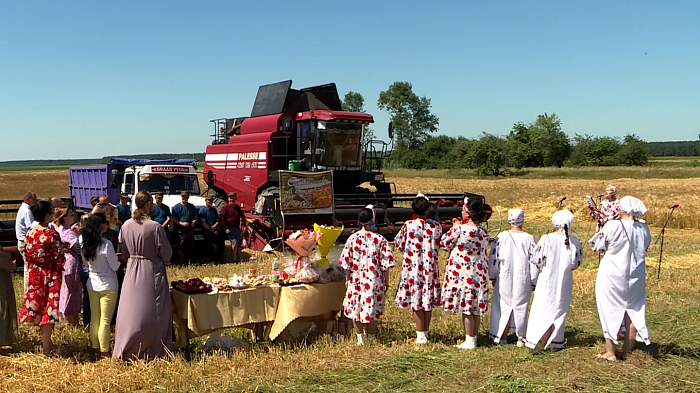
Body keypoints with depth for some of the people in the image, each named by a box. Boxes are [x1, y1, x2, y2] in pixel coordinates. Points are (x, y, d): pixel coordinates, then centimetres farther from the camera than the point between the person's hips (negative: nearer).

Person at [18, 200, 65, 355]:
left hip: (35, 274, 6)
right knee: (49, 308, 5)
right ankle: (46, 345, 12)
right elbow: (60, 259, -19)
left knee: (38, 305, 18)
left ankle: (45, 340, 32)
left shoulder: (29, 233, -2)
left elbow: (27, 255, 5)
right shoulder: (52, 234, -21)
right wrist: (59, 267, 1)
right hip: (51, 275, -6)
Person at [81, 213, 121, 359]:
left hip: (92, 284, 6)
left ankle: (95, 348, 25)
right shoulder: (106, 244, -22)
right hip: (107, 286, -6)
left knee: (94, 318, 15)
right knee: (105, 320, 3)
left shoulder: (84, 242, -2)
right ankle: (104, 352, 10)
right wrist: (118, 258, 6)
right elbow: (115, 266, -14)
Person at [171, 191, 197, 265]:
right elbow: (174, 219, -1)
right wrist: (181, 223, -16)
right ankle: (182, 264, -6)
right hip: (181, 229, -4)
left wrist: (194, 221, -2)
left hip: (190, 229, 4)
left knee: (190, 246, 7)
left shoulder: (191, 206, 14)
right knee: (181, 246, -8)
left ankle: (189, 261, 19)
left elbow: (195, 217, 21)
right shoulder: (177, 207, 3)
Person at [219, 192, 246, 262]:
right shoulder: (225, 207, -3)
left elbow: (243, 217, 25)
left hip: (237, 228, 6)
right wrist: (225, 228, -17)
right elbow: (221, 219, -9)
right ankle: (234, 259, -12)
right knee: (234, 242, -18)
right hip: (229, 228, -6)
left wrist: (244, 226, 12)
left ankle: (239, 258, 13)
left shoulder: (238, 207, 15)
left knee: (238, 244, 6)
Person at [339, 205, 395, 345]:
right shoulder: (380, 239, -9)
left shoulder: (352, 238, -5)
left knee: (356, 308, 13)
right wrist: (386, 281, 3)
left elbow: (346, 262, -1)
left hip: (356, 280, 1)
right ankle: (371, 338, 19)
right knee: (373, 309, 11)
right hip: (374, 281, -1)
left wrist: (347, 278, 11)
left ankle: (360, 338, 19)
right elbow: (385, 263, -8)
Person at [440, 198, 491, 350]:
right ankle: (474, 338, 22)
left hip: (462, 273, -7)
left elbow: (445, 244, -5)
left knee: (466, 308, 1)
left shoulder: (460, 229, -16)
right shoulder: (484, 232, 4)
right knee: (475, 308, 13)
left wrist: (454, 228, 9)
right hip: (479, 273, 7)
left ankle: (469, 341, 7)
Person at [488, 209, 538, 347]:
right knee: (520, 306, 8)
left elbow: (493, 257, 1)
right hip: (523, 279, 0)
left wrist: (493, 277, 12)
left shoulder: (501, 236, -3)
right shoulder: (528, 238, -5)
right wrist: (534, 281, 6)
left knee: (502, 305, 10)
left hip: (504, 278, 1)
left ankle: (500, 335, 13)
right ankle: (521, 337, 16)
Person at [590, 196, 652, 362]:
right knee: (633, 311, 14)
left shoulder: (613, 226, -17)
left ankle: (610, 352, 11)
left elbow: (598, 246, -8)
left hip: (612, 275, -4)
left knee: (610, 312, 8)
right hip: (635, 277, 4)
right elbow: (645, 247, 12)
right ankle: (626, 352, 20)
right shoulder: (644, 229, -2)